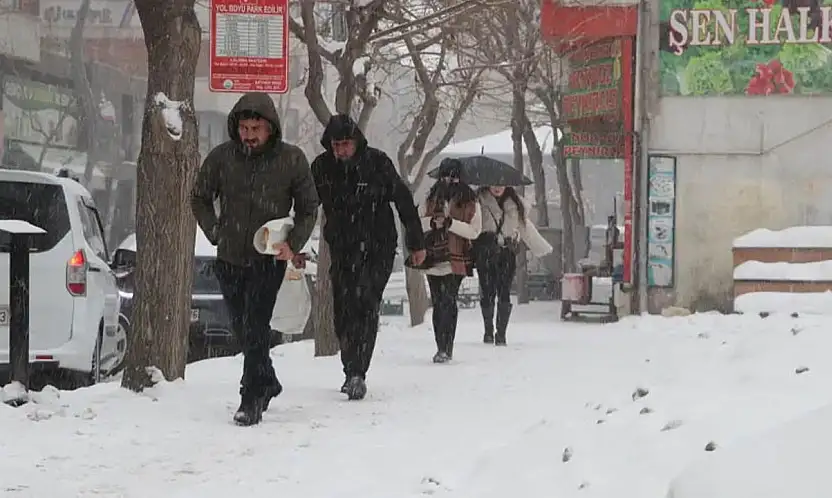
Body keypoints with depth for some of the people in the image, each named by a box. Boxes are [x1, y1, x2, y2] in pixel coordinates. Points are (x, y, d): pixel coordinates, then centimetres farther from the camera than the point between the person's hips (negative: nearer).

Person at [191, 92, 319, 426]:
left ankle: (251, 400, -11)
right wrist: (215, 232, 2)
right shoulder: (221, 157, -2)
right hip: (229, 259, 3)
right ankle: (267, 383, 32)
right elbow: (200, 199, 13)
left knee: (255, 327, -14)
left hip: (269, 259, -3)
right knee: (242, 329, 11)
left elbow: (309, 207, 5)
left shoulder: (291, 160, -6)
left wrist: (293, 244, -8)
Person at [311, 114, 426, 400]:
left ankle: (357, 374, -21)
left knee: (366, 306, -17)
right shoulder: (322, 167, -1)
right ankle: (353, 372, 20)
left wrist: (416, 243, 1)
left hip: (378, 249, -4)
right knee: (343, 311, 5)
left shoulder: (377, 163, -9)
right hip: (341, 249, 4)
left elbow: (404, 202, -2)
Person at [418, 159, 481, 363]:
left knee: (448, 302, -12)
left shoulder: (469, 200, 1)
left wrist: (450, 223, -15)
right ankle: (442, 348, 12)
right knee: (438, 304, 6)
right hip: (433, 258, 4)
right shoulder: (433, 196, 12)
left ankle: (446, 348, -14)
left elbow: (474, 231, -4)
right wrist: (432, 222, -10)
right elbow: (419, 222, 11)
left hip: (455, 261, -4)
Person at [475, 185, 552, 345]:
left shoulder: (514, 203, 14)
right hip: (485, 253, -2)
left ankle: (501, 334, 1)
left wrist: (542, 247, 24)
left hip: (507, 253, 2)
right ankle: (488, 331, 14)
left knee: (504, 293, -6)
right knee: (487, 291, -3)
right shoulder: (480, 200, 4)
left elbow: (526, 226, 22)